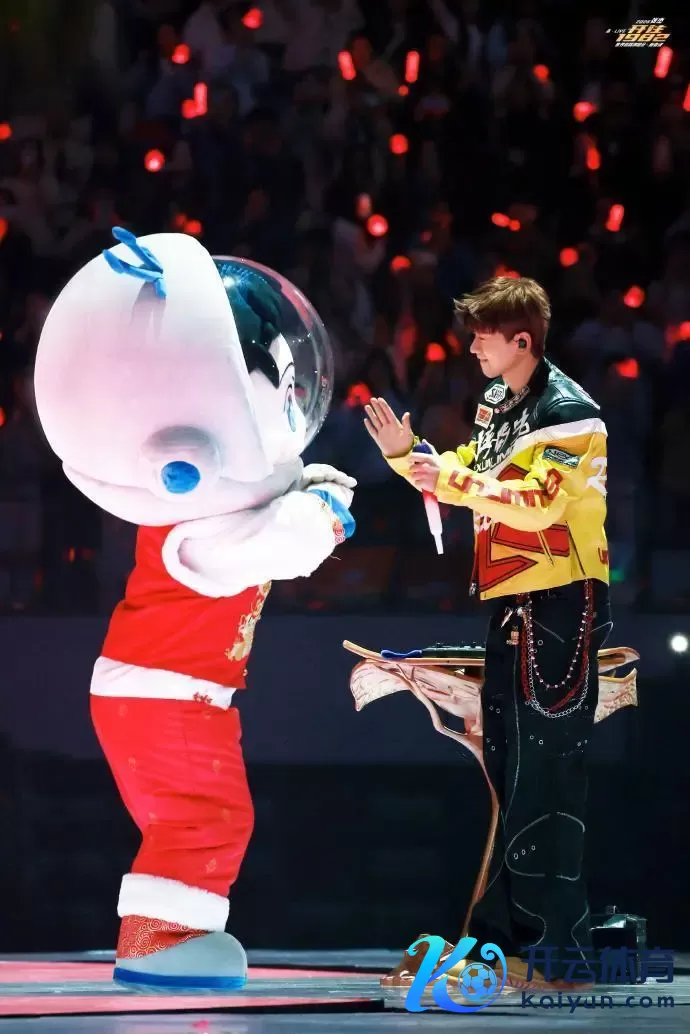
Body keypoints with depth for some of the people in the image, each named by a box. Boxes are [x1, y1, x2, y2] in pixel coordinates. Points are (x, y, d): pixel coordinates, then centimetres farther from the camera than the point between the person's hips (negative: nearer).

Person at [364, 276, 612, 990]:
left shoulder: (568, 411, -14)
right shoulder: (494, 403, 14)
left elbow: (539, 499, -24)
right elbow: (466, 482, 18)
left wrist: (451, 480, -26)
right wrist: (407, 456, 4)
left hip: (561, 600, -9)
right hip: (509, 598, 9)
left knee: (547, 765, -12)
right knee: (506, 761, 14)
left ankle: (558, 949, -12)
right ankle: (508, 924, 23)